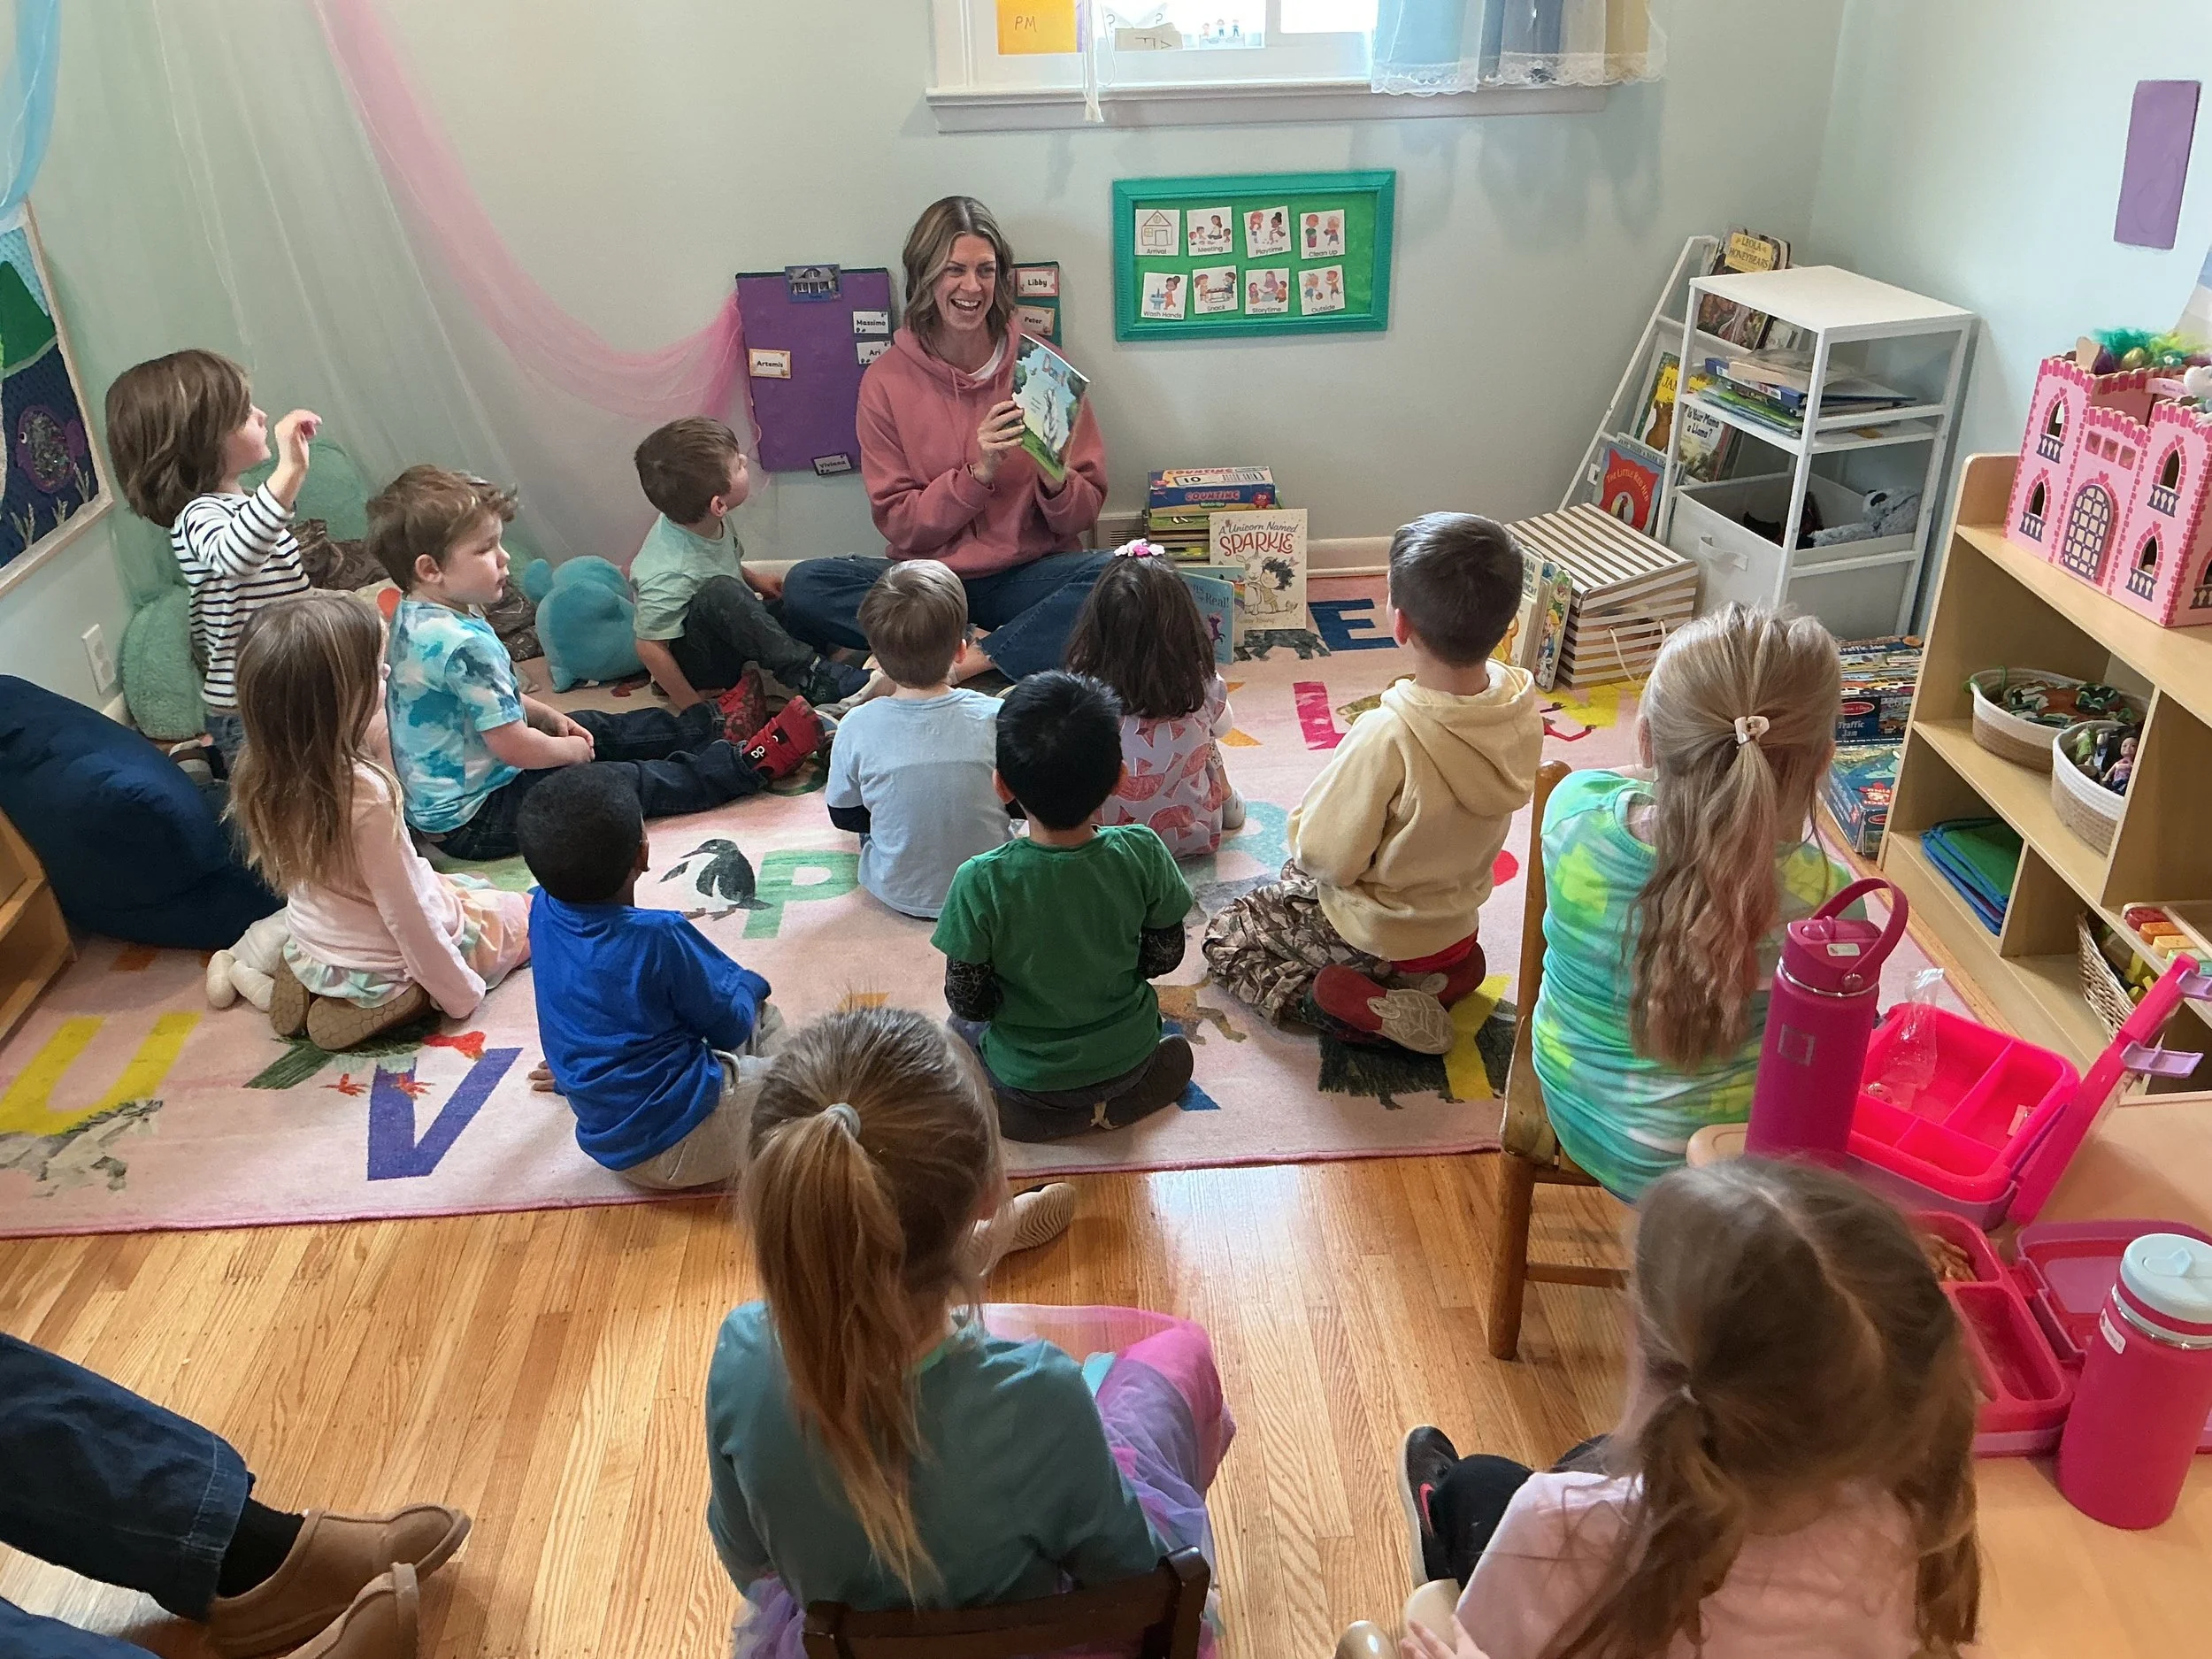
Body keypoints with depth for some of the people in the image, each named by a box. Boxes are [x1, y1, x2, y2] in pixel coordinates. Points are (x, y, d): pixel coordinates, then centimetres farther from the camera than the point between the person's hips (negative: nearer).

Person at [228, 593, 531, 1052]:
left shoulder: (266, 772, -11)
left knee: (473, 887, 31)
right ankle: (397, 1002, -2)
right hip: (380, 970, -7)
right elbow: (406, 914, -26)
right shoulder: (364, 791, -34)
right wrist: (461, 994, -14)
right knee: (532, 912, 16)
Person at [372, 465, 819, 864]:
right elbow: (515, 747, -27)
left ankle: (711, 727, 30)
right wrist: (570, 750, -8)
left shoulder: (415, 617, 1)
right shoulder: (464, 643, -32)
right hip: (474, 821, -11)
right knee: (623, 781, -6)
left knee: (600, 728, 18)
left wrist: (551, 717, 11)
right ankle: (749, 763, 3)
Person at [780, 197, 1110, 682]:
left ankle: (958, 664, -28)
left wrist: (1056, 483, -20)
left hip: (1027, 577, 0)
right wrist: (979, 473, -16)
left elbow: (1084, 514, 3)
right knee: (805, 587, -25)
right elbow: (899, 525, -2)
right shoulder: (886, 381, 1)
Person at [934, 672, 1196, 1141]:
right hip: (1128, 1058, 3)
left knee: (963, 1028, 31)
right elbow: (1164, 957, -8)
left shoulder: (980, 883, -30)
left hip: (1028, 1077, -3)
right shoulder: (1142, 854, -23)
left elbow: (967, 1002, -18)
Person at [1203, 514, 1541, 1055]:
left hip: (1374, 937, -7)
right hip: (1458, 921, 7)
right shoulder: (1521, 704, -17)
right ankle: (1444, 971, 12)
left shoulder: (1388, 738, -38)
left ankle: (1370, 1007, -4)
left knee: (1224, 935, 16)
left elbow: (1326, 857, -25)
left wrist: (1304, 820, -5)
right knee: (1298, 879, 32)